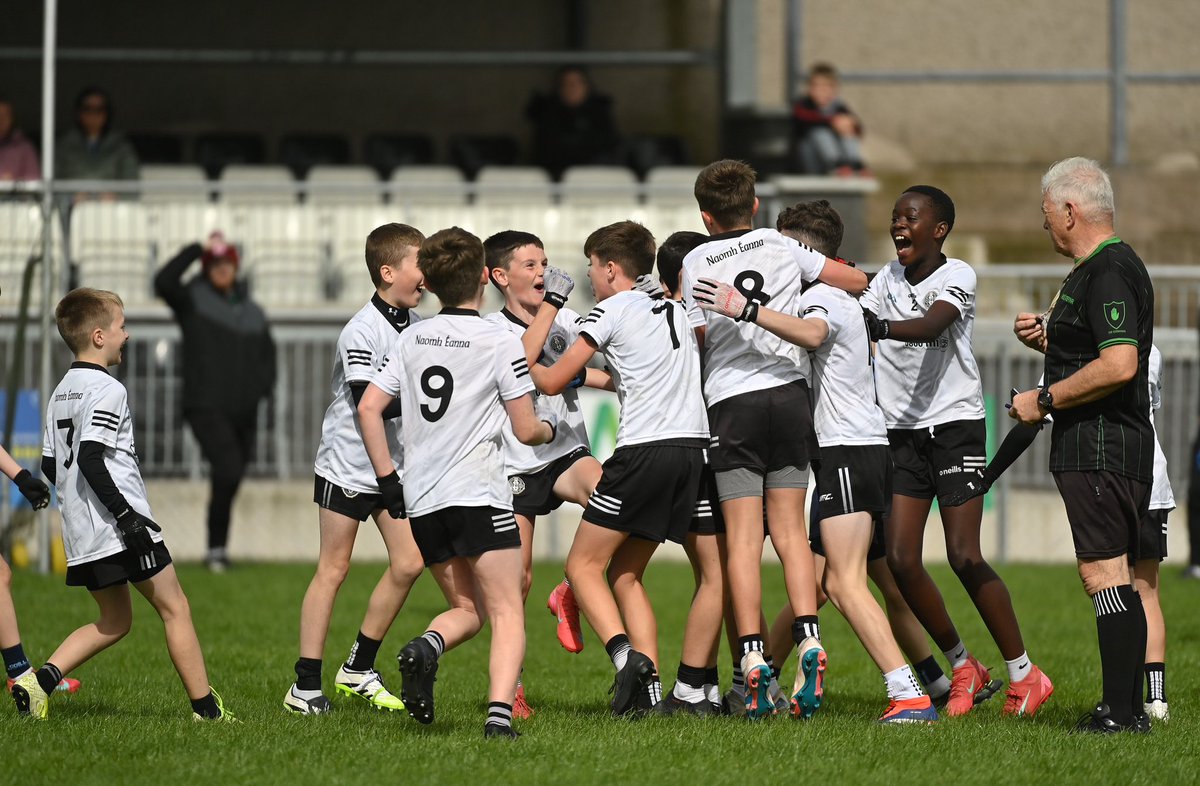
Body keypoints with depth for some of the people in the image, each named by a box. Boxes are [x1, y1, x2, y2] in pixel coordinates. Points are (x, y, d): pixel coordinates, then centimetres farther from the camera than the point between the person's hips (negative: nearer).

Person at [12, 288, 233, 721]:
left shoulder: (61, 393, 15)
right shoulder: (107, 390, -13)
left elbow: (50, 465, 18)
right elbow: (90, 459, -23)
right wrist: (125, 513, -23)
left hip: (81, 537, 9)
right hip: (120, 530, -9)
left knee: (114, 621, 17)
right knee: (174, 608, 2)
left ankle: (41, 679, -1)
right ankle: (206, 708, 5)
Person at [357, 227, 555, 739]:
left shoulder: (412, 339, 10)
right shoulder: (500, 343, -4)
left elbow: (368, 408, 8)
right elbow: (526, 430, -2)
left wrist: (387, 478, 15)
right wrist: (548, 427, 20)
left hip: (422, 503, 5)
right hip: (479, 495, -5)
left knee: (467, 608, 17)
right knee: (507, 612, -3)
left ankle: (425, 649, -15)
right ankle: (500, 711, -23)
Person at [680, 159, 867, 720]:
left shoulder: (696, 263, 1)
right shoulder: (782, 247, 7)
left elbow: (697, 338, 0)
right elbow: (858, 282, 14)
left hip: (731, 401, -2)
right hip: (790, 394, 2)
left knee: (743, 539, -3)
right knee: (791, 532, 7)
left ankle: (752, 657, -12)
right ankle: (809, 641, -9)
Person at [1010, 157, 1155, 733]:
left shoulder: (1108, 273, -15)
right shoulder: (1104, 268, 19)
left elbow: (1119, 364, -26)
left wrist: (1044, 399, -18)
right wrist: (1046, 339, 14)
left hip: (1101, 450, -11)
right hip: (1112, 450, 11)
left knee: (1104, 574, -11)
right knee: (1115, 581, 11)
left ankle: (1119, 711, -13)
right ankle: (1128, 707, 12)